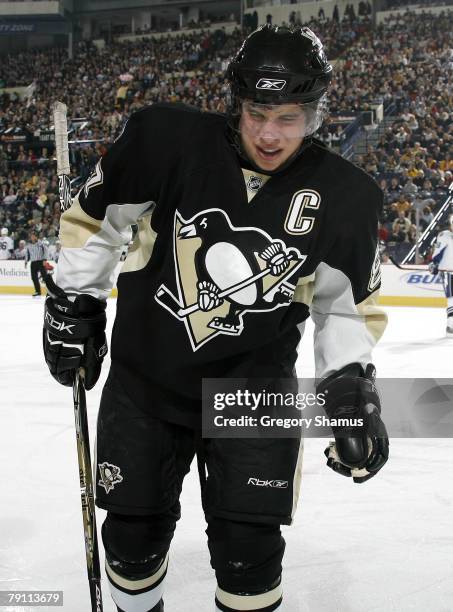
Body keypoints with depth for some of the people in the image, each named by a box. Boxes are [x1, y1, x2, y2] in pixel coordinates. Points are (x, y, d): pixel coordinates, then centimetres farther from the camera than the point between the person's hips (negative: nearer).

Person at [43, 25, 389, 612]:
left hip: (255, 387, 0)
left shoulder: (345, 196, -9)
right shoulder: (167, 139, -14)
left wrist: (350, 381, -6)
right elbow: (94, 216, 0)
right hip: (144, 377, 1)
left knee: (248, 548, 2)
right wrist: (73, 302, 2)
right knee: (133, 531, 14)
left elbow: (348, 302, 3)